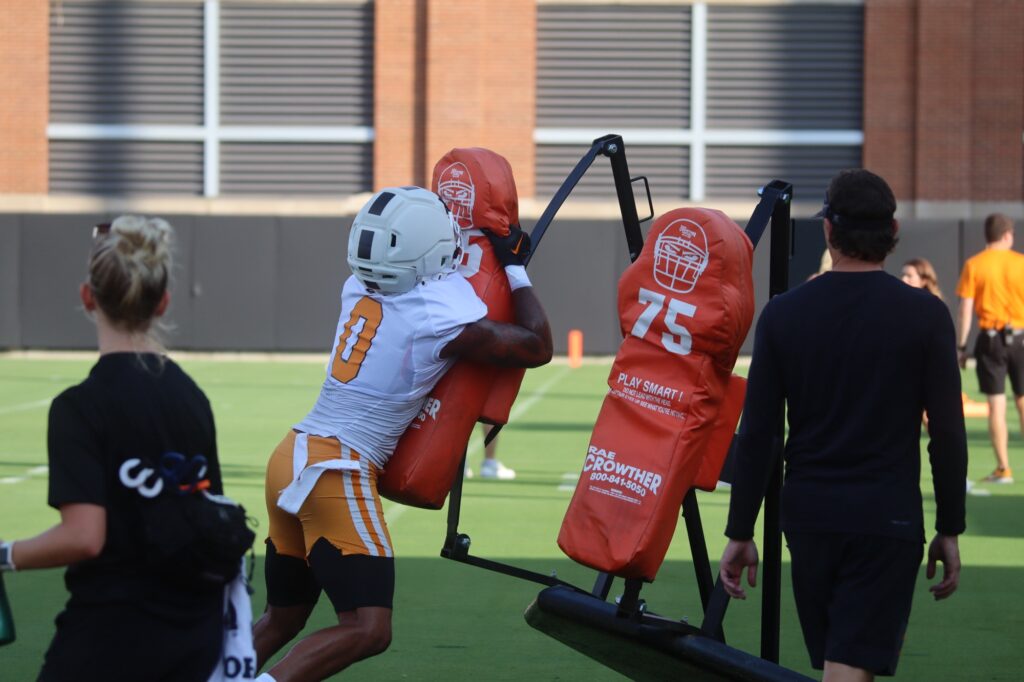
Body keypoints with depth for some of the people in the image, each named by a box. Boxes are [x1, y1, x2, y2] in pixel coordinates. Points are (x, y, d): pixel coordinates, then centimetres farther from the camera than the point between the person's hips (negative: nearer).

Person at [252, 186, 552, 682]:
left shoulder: (357, 289, 7)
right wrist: (515, 268, 13)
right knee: (367, 630, -9)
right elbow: (538, 347, 3)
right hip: (335, 472, -8)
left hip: (293, 456, 8)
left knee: (281, 621, 19)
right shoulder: (442, 320, -12)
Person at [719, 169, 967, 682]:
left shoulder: (783, 314, 1)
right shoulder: (924, 315, -5)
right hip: (887, 522, -3)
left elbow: (755, 435, 0)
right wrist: (949, 530, 5)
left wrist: (740, 533, 6)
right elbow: (948, 434, -5)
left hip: (808, 517, 3)